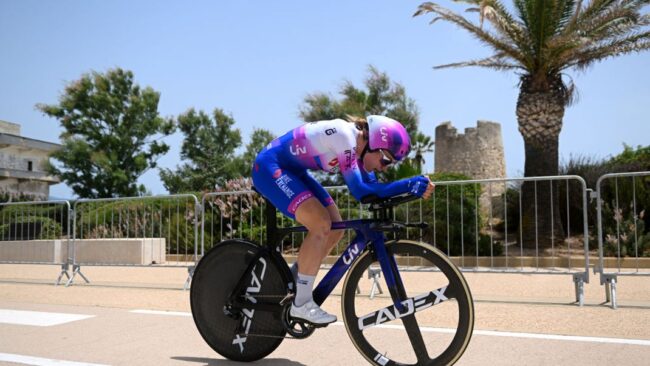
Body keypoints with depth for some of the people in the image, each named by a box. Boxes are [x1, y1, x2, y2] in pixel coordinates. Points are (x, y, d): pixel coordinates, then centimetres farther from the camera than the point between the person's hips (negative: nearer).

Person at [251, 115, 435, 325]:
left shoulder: (358, 145, 0)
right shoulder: (344, 136, -28)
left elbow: (371, 189, -3)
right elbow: (359, 191, -29)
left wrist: (414, 184, -13)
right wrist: (413, 185, -25)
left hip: (292, 171, 10)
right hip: (269, 167, -10)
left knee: (335, 227, 2)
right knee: (321, 225, -23)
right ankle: (301, 303, -10)